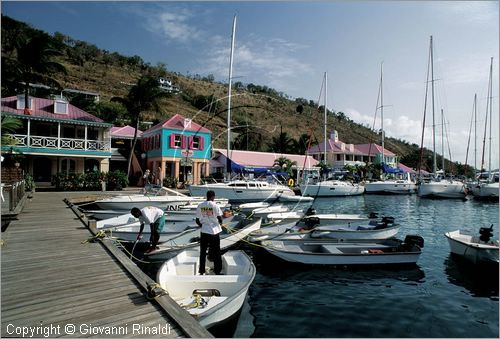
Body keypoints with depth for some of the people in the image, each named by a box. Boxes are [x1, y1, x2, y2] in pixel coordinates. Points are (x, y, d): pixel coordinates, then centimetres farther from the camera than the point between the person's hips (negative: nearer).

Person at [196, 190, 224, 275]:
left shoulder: (200, 206, 0)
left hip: (204, 231, 3)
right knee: (216, 252, 11)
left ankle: (202, 271, 20)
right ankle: (217, 270, 18)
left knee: (203, 252, 13)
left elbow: (197, 221, 3)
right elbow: (220, 219, -12)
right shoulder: (215, 206, -10)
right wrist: (220, 224, 10)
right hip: (214, 231, -2)